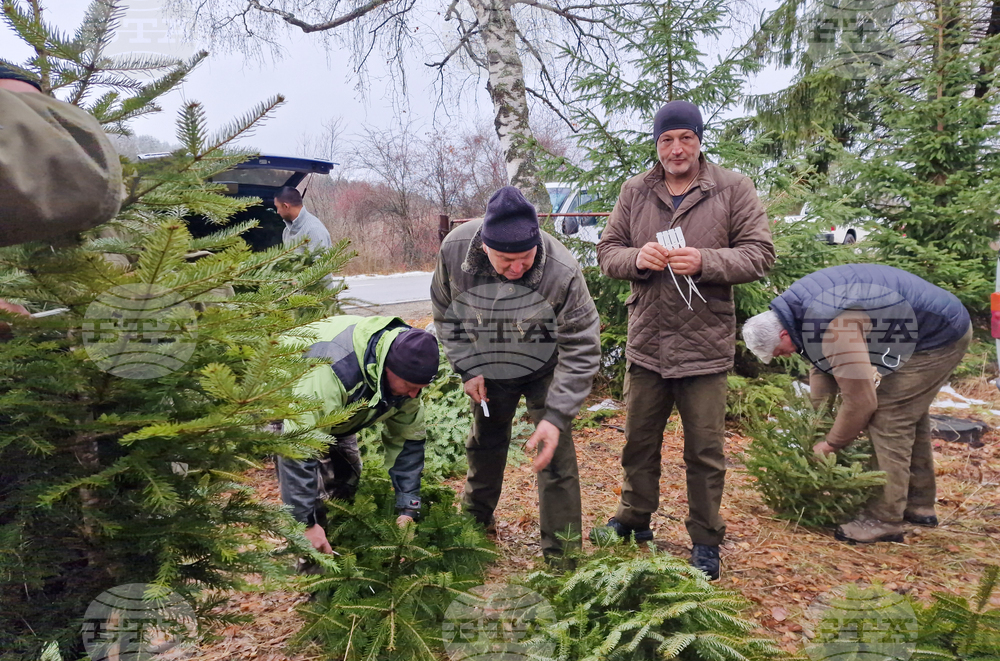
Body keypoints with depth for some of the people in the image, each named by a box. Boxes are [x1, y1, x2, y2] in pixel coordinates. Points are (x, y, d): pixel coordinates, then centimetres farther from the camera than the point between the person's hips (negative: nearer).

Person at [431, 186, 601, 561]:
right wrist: (467, 369, -12)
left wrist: (556, 415, -32)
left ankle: (561, 552, 6)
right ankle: (475, 519, 44)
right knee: (485, 441, 20)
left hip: (545, 369, -3)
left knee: (555, 453, -9)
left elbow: (582, 349, -27)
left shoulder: (562, 271, -36)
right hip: (487, 368, 3)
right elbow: (445, 315, -7)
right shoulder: (454, 250, -28)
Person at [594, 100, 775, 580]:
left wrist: (704, 261, -23)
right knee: (639, 440, 17)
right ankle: (634, 518, 38)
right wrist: (636, 258, -17)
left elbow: (759, 254, -7)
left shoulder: (733, 189, -3)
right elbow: (606, 252, 6)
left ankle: (705, 540, 27)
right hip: (645, 342, 3)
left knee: (705, 451, 8)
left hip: (705, 345, -3)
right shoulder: (634, 191, 5)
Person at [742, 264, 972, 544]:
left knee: (889, 419, -10)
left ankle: (884, 521, -3)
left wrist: (830, 445, -11)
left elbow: (861, 400, -25)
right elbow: (824, 362, 11)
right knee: (911, 414, 18)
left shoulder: (832, 328, -32)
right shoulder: (798, 305, -3)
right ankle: (919, 505, 32)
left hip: (939, 337, -10)